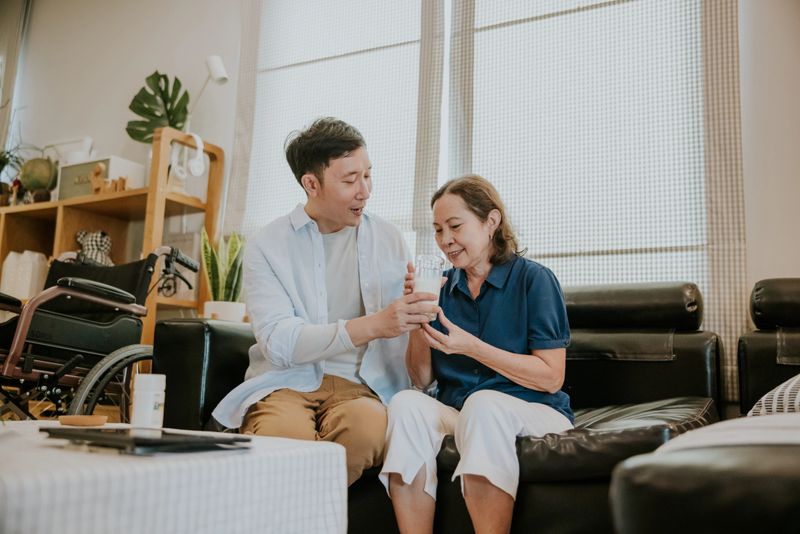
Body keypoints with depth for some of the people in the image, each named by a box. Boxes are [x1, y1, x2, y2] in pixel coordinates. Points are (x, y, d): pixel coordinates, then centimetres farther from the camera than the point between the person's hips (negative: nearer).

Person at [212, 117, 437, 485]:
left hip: (355, 384, 3)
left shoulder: (388, 239, 12)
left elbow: (404, 334, 15)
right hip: (285, 382, -2)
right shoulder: (267, 246, 2)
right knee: (289, 434, -37)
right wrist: (372, 325, -23)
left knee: (368, 424, -34)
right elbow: (278, 343, -13)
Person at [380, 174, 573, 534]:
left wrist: (470, 346, -16)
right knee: (406, 403, -27)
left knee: (483, 403, -35)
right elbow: (421, 381, 8)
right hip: (455, 412, 4)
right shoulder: (442, 287, 9)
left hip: (530, 413, -3)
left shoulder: (533, 279, -2)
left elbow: (551, 378, -8)